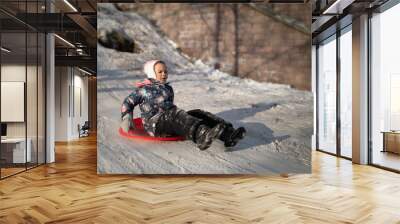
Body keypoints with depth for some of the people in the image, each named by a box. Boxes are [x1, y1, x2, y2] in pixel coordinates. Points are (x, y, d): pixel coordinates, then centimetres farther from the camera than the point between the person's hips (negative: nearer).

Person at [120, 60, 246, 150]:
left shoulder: (168, 89, 25)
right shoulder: (143, 89, 8)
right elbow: (127, 103, 13)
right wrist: (126, 121, 5)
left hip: (170, 122, 6)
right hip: (154, 124, -6)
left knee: (198, 114, -18)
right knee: (176, 114, -38)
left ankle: (227, 134, -40)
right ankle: (202, 136, -67)